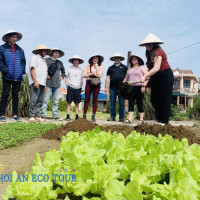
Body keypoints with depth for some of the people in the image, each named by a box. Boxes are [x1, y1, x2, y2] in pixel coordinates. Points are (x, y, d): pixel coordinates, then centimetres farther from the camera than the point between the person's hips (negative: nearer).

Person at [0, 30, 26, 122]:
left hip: (18, 77, 4)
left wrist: (22, 71, 3)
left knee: (15, 95, 8)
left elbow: (23, 61, 17)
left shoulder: (20, 50, 13)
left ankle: (15, 115, 14)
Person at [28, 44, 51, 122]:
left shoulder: (43, 60, 27)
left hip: (42, 83, 8)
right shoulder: (35, 57, 4)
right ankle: (32, 116, -12)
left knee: (40, 101, 3)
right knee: (34, 100, -13)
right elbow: (32, 69, -8)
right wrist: (35, 81, -17)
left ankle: (36, 116, 6)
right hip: (35, 83, -8)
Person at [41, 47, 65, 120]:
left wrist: (62, 76, 16)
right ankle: (43, 115, 2)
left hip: (57, 84, 5)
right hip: (48, 84, -4)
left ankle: (55, 115, 13)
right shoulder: (46, 60, 2)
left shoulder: (60, 63, 17)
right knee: (45, 100, -4)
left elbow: (63, 71, 31)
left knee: (56, 101, 7)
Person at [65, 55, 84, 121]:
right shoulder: (69, 68, 6)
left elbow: (81, 79, 16)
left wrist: (81, 87, 7)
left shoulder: (80, 69, 13)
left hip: (78, 88, 3)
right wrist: (67, 85, -4)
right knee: (69, 102, -4)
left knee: (77, 103, 4)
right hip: (71, 87, -2)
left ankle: (77, 116, 8)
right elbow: (66, 77, 6)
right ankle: (68, 116, -2)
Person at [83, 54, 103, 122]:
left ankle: (93, 116, 4)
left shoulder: (100, 67, 9)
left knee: (95, 100, 0)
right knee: (87, 99, -2)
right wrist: (91, 74, -10)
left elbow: (100, 76, -7)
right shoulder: (88, 66, 9)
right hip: (89, 83, 0)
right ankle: (84, 115, 2)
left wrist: (96, 67, -6)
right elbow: (84, 75, 1)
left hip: (96, 84, 0)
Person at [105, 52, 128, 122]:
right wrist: (106, 87, 3)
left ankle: (121, 117, 8)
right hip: (112, 88, 2)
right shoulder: (111, 68, 14)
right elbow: (107, 78, 11)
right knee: (112, 103, 4)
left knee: (122, 103, 1)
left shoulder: (124, 67, 10)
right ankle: (112, 117, 10)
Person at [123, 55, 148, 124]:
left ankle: (141, 119, 3)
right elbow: (126, 79, 25)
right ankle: (129, 119, -7)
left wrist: (144, 86, -15)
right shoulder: (129, 69, 22)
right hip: (130, 88, 5)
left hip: (139, 87, -5)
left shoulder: (142, 67, 6)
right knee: (130, 103, -3)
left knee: (139, 104, -3)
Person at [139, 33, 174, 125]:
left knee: (164, 100, -3)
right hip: (155, 79, 9)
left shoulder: (158, 51, -14)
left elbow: (156, 68, -25)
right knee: (154, 100, 8)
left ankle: (163, 121, 2)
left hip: (165, 77, -9)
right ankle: (159, 119, 15)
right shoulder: (150, 54, 14)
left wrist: (145, 76, -31)